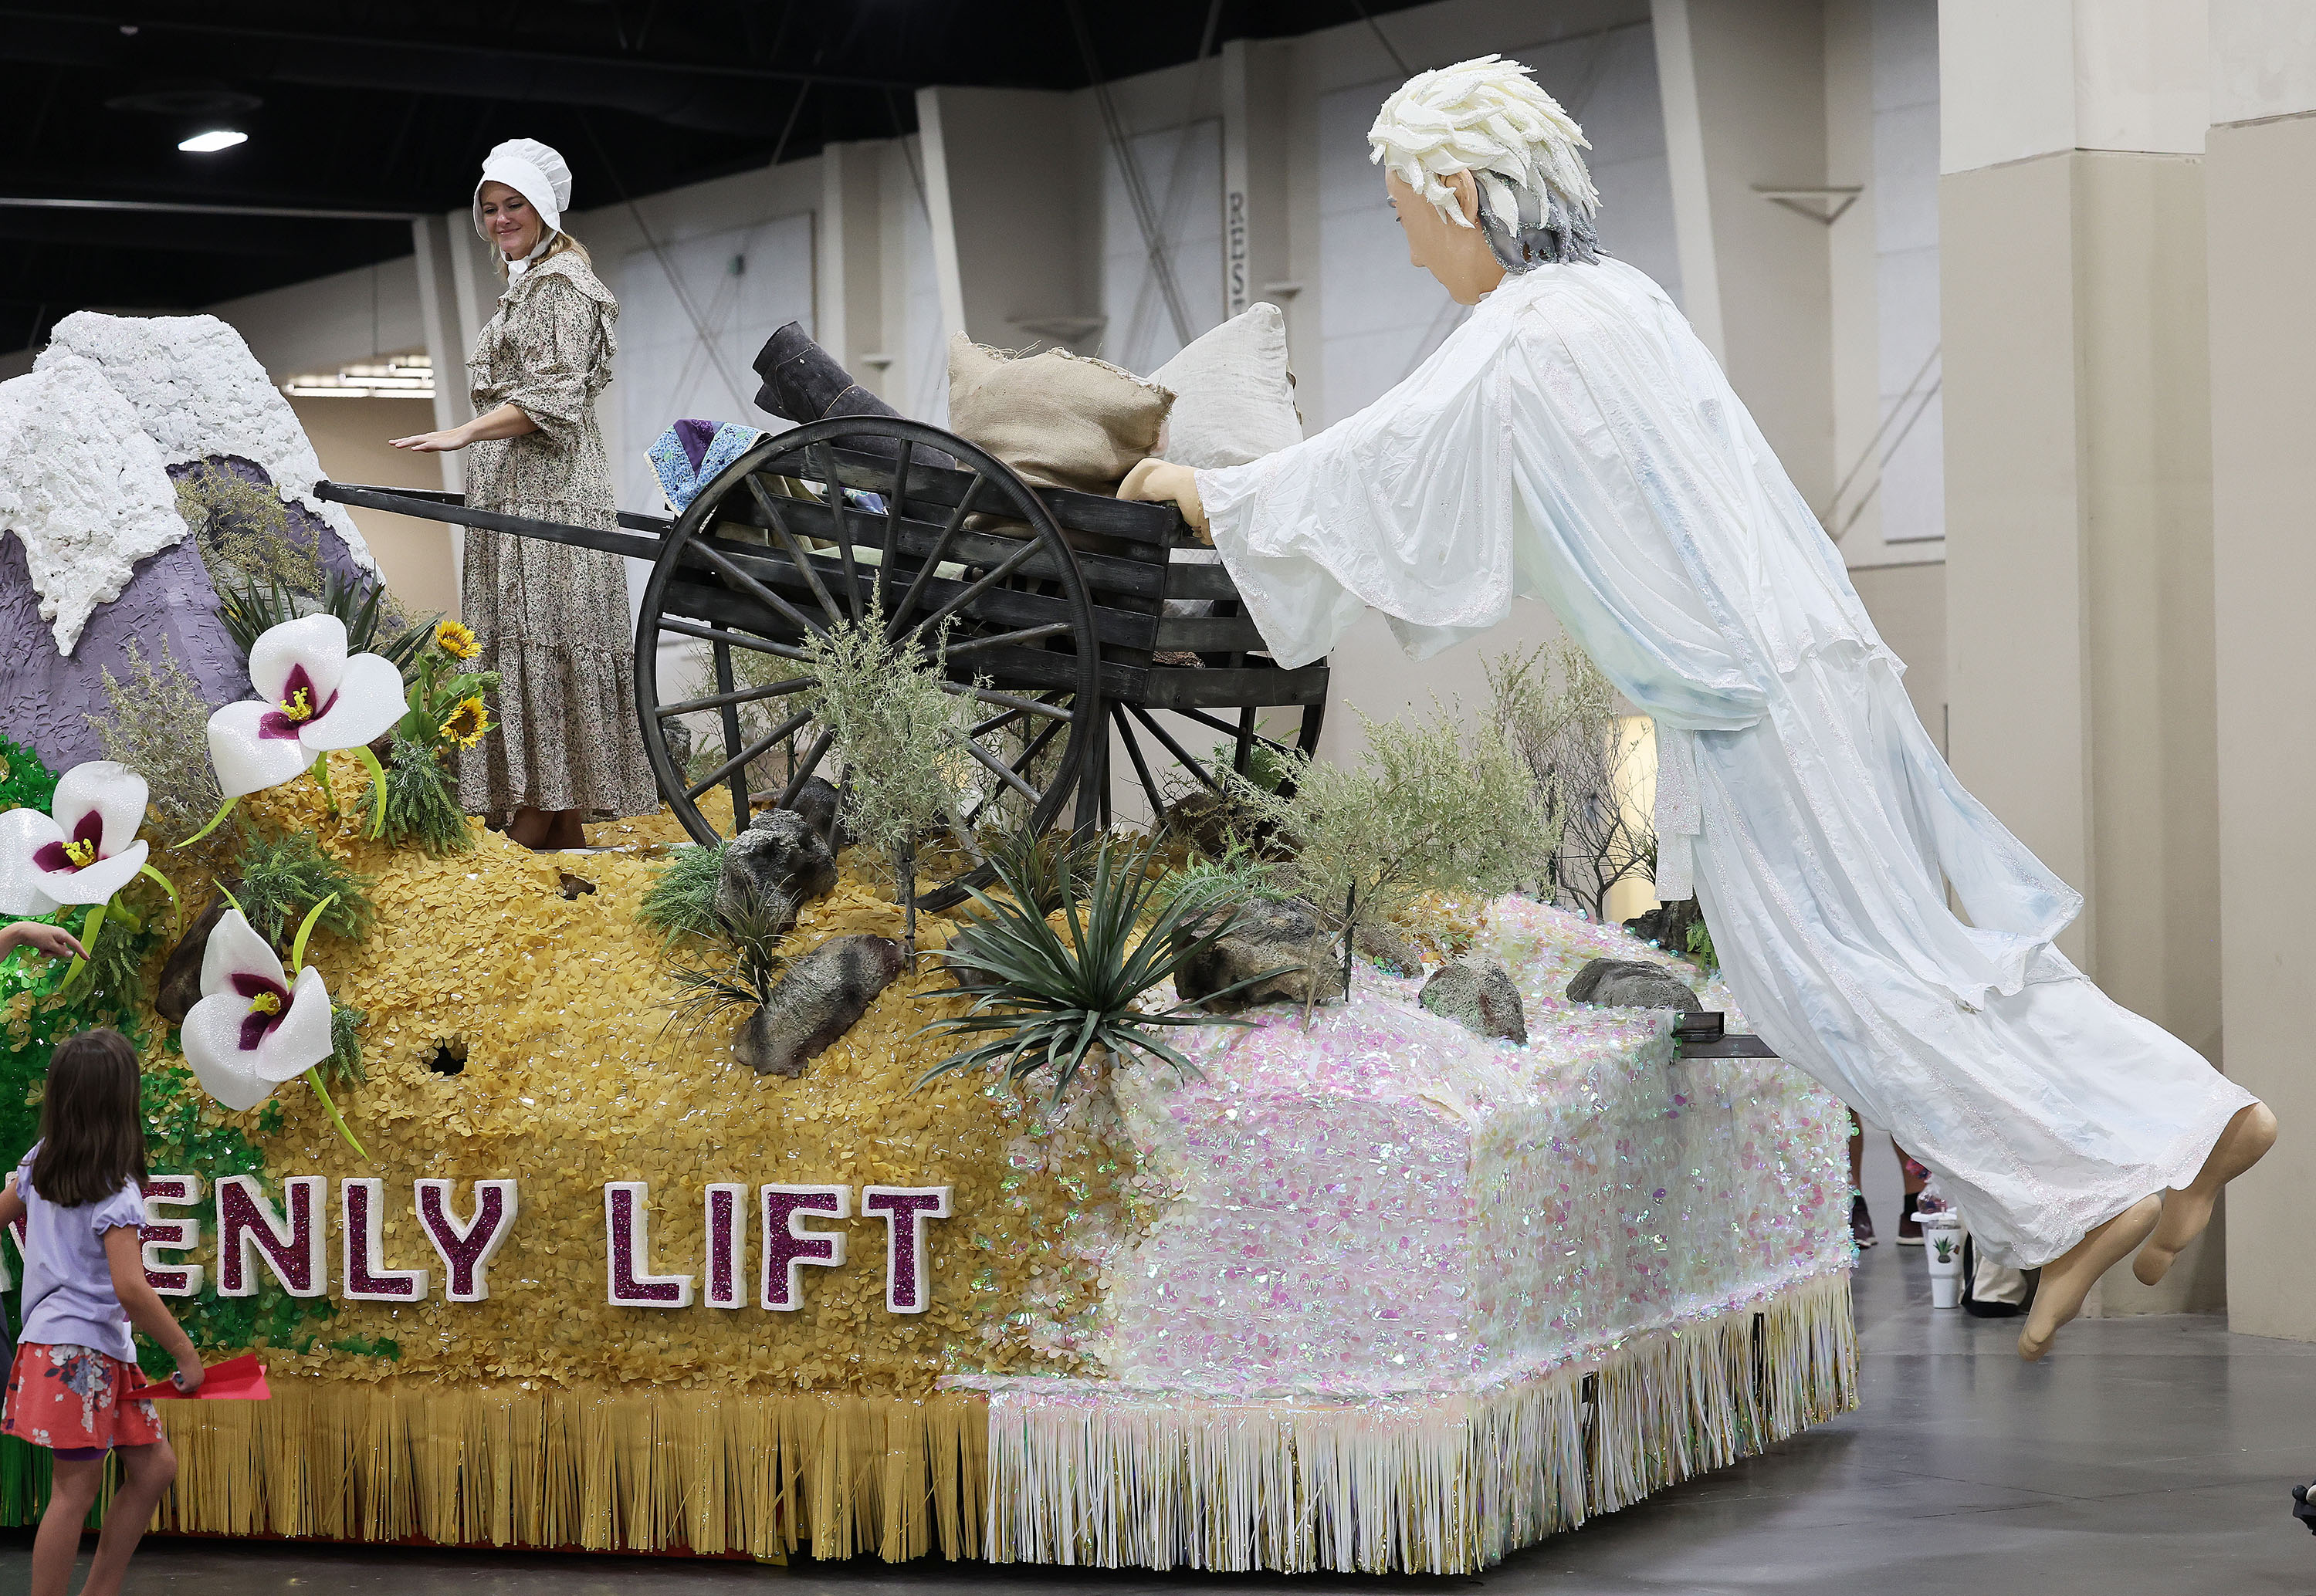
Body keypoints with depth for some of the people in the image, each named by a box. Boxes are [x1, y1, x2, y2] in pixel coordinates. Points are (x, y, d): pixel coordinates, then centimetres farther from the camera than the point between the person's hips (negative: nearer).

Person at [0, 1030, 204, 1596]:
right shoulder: (116, 1192, -17)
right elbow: (130, 1288, -23)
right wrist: (185, 1352, -16)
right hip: (79, 1348, -9)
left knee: (154, 1467, 11)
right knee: (77, 1487, -6)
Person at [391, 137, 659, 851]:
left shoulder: (561, 283, -7)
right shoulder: (524, 284, 23)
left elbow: (554, 396, -17)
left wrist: (465, 433, -24)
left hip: (548, 497, -10)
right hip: (511, 496, 10)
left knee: (538, 642, -12)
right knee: (525, 646, 5)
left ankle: (534, 825, -15)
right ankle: (565, 835, 3)